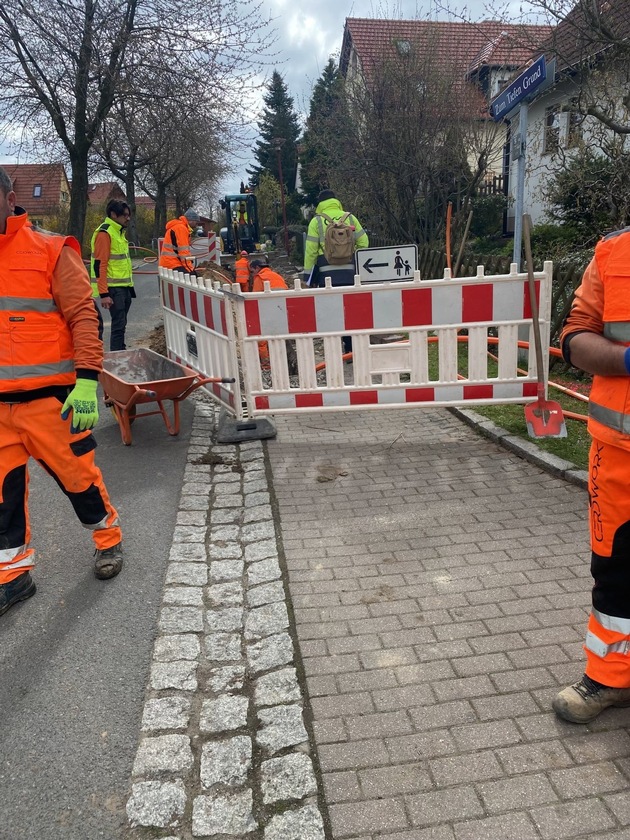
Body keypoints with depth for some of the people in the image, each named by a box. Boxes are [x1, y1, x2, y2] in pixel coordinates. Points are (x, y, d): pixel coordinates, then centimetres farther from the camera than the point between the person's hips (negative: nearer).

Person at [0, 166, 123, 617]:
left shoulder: (51, 251, -6)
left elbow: (84, 316, -10)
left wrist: (86, 380, -18)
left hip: (49, 397, -5)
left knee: (77, 474, 8)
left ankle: (109, 538, 33)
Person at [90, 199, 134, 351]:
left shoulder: (119, 232, 16)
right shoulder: (104, 233, -13)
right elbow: (99, 265, -18)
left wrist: (130, 285, 20)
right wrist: (103, 294, -23)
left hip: (124, 287, 9)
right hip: (113, 288, -9)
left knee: (121, 325, 13)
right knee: (118, 326, -8)